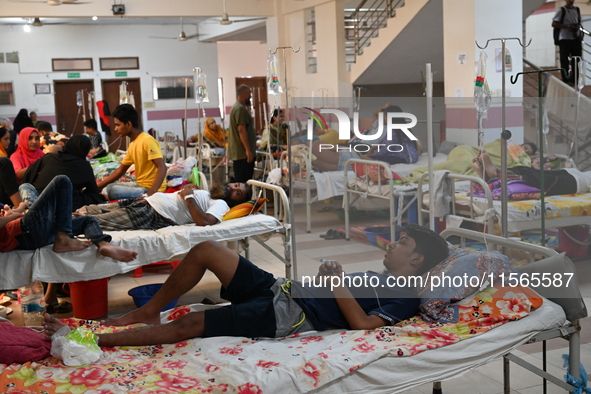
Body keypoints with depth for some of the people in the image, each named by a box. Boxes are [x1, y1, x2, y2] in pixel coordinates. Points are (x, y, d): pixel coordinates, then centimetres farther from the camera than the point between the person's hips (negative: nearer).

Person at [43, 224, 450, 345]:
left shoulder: (405, 299, -3)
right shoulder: (380, 275, 26)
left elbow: (362, 323, -19)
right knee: (207, 248, -5)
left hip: (287, 316, -9)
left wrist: (337, 280, -15)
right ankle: (148, 312, 9)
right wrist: (331, 274, 12)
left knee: (187, 326, -20)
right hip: (278, 288, 9)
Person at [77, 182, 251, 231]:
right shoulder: (205, 194, 24)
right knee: (86, 211, 6)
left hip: (153, 215, -9)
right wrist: (186, 189, 10)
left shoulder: (220, 204, -2)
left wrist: (189, 196, -12)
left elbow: (204, 221, -24)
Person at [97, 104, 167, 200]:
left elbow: (162, 168, -23)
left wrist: (151, 194, -33)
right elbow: (120, 170, 20)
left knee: (113, 191, -23)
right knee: (107, 187, 14)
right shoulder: (132, 145, 11)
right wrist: (98, 186, 14)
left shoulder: (147, 140, -17)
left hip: (150, 188, -9)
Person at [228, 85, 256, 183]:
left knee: (240, 181, 11)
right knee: (243, 182, -11)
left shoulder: (236, 107, 21)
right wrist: (248, 150, -22)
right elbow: (241, 130, -21)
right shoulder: (241, 109, -13)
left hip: (238, 152, 11)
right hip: (243, 153, -11)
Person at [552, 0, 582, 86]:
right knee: (565, 60, -6)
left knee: (577, 58, 4)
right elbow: (554, 24, -4)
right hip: (564, 38, -5)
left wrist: (578, 26, 1)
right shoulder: (561, 10, -2)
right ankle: (566, 80, -1)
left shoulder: (577, 10, 14)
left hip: (576, 38, 5)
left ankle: (574, 79, 13)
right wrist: (566, 26, -15)